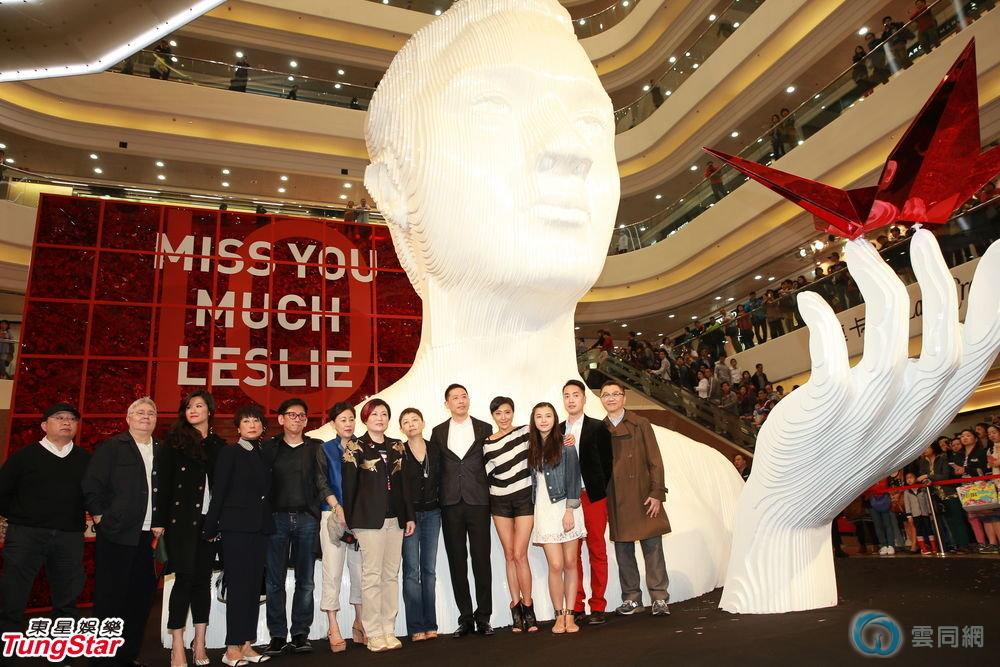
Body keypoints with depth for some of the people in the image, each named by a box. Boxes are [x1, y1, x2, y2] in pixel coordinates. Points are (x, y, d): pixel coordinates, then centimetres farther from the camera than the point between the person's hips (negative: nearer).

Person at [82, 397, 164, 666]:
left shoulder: (162, 452, 12)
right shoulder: (111, 447, 1)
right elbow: (91, 484, -4)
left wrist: (161, 522, 7)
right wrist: (100, 517, -7)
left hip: (148, 534, 5)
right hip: (116, 534, -4)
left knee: (141, 596, 8)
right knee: (109, 596, 1)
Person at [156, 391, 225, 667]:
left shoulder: (219, 445, 11)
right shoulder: (174, 440, 3)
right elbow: (163, 481, -2)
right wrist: (160, 520, -8)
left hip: (209, 520, 3)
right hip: (181, 519, -3)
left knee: (203, 578, 7)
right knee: (185, 578, -5)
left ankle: (200, 643, 16)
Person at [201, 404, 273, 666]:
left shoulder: (265, 455, 14)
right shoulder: (229, 453, -2)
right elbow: (218, 492, -6)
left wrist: (268, 523, 7)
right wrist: (211, 528, -9)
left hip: (260, 527, 5)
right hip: (236, 526, -5)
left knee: (254, 586, 7)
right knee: (238, 586, -4)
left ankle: (247, 645, 14)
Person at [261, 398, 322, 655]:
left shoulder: (316, 448, 9)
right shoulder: (269, 448, 8)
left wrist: (316, 513, -3)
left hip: (307, 518, 0)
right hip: (277, 518, 0)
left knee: (305, 581, 3)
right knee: (275, 580, 2)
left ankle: (300, 634, 11)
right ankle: (278, 636, 11)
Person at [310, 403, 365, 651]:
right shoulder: (324, 448, 7)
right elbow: (321, 481, -1)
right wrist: (337, 507, -13)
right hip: (333, 515, -2)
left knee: (360, 570, 4)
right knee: (333, 572, -3)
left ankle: (359, 624, 15)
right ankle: (333, 629, 4)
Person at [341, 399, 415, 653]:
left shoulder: (397, 446, 12)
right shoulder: (355, 447, 0)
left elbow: (403, 483, 14)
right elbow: (349, 486, -2)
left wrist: (409, 516, 11)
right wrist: (350, 521, -4)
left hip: (395, 518, 5)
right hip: (369, 519, -4)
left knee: (391, 575, 6)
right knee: (372, 576, -2)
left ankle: (389, 631, 14)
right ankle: (374, 634, 6)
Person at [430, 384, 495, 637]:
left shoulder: (484, 429, 7)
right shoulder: (438, 432, 10)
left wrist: (489, 495, 1)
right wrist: (437, 499, 2)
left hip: (478, 502, -1)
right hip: (450, 504, 2)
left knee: (482, 559, 0)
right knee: (457, 561, 5)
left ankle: (483, 617, 10)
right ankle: (466, 617, 14)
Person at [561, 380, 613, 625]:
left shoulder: (598, 428, 2)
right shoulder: (557, 431, 10)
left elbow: (606, 463, 1)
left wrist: (597, 490, -3)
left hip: (593, 497, -2)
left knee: (597, 552, 4)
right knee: (572, 554, 6)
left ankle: (597, 607, 11)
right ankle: (577, 607, 14)